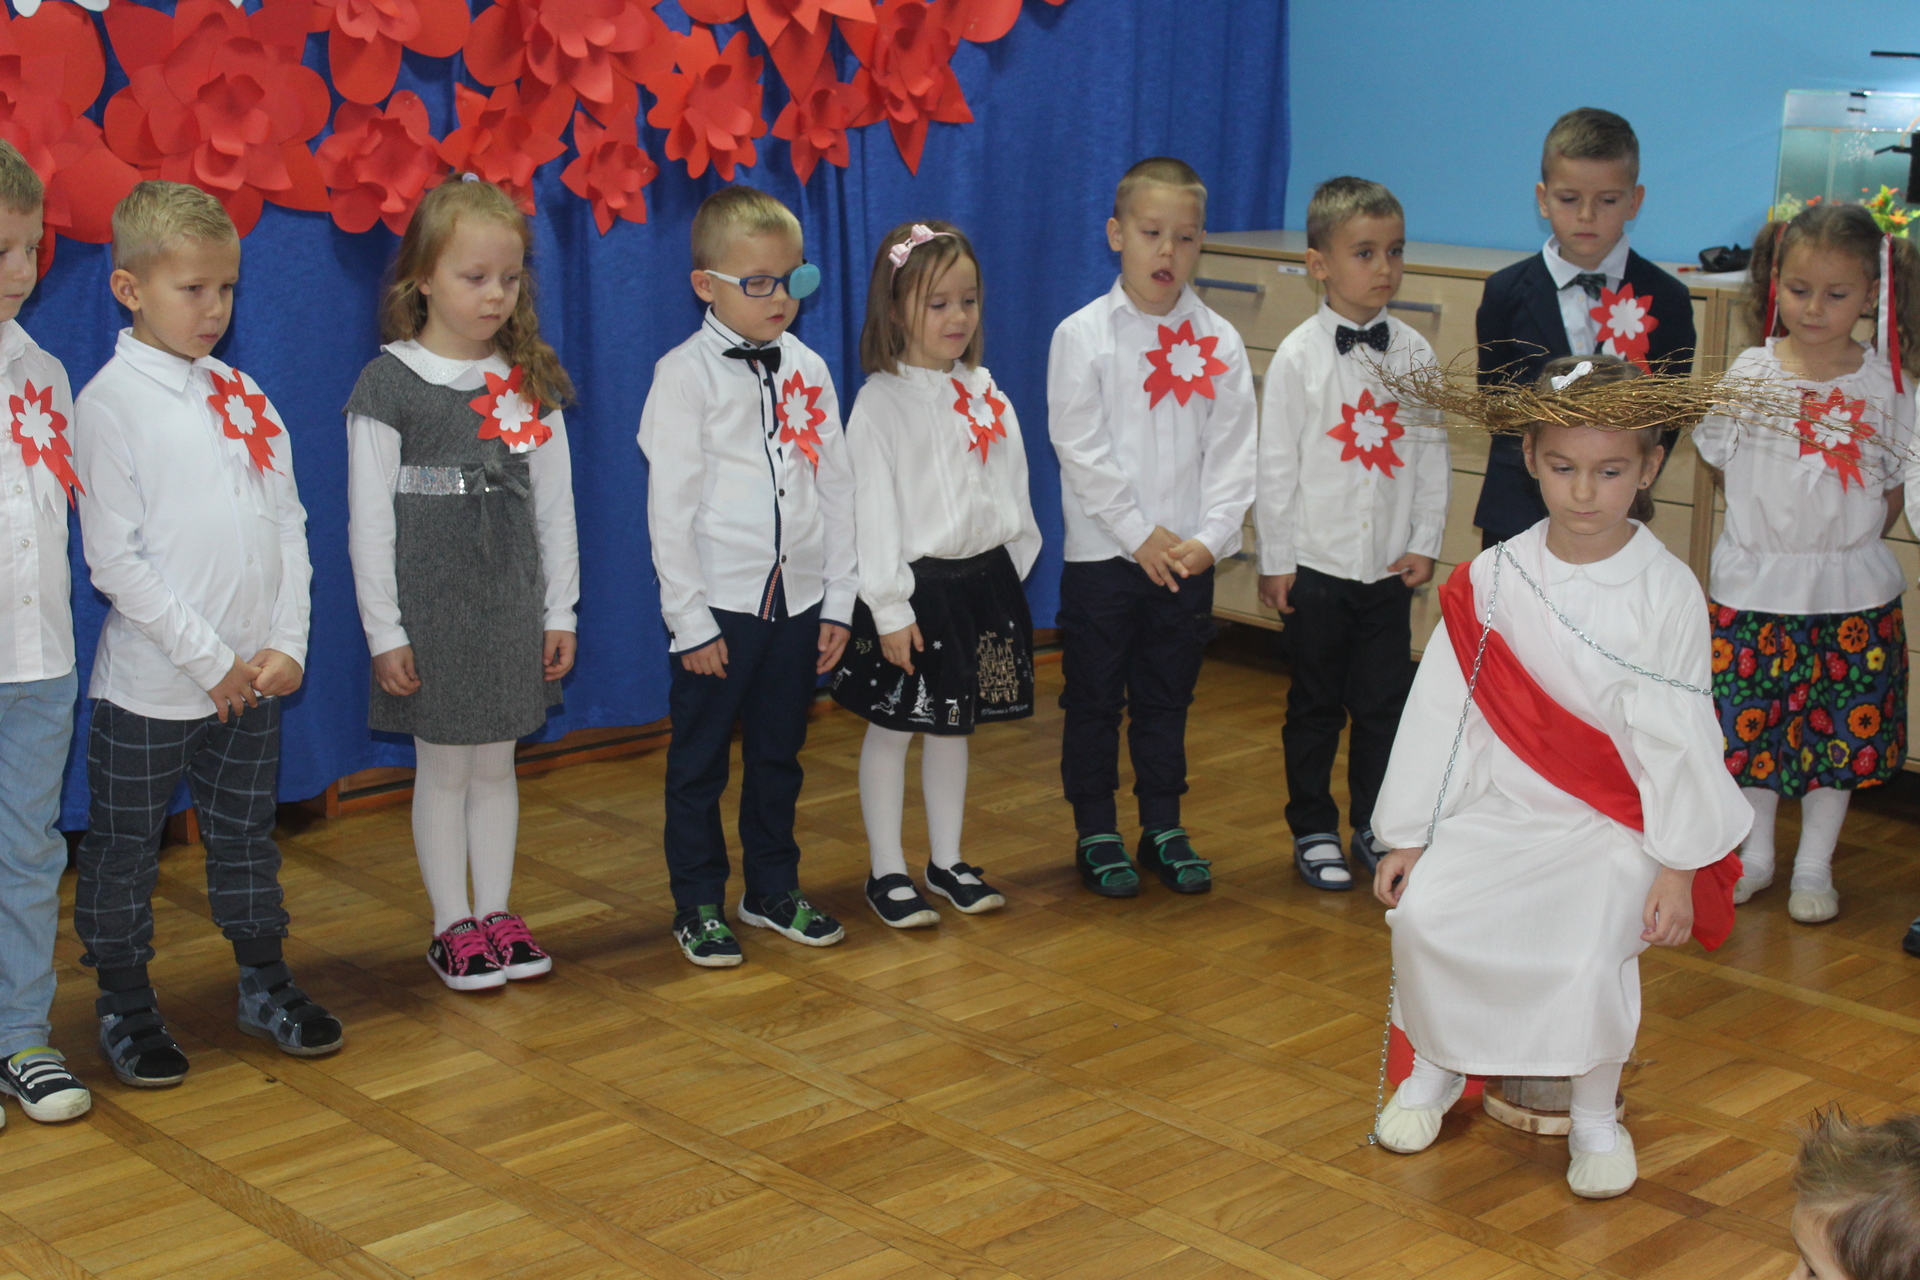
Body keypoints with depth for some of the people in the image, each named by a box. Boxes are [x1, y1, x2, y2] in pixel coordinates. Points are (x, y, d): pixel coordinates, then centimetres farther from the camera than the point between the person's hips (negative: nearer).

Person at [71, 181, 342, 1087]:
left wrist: (287, 643, -3)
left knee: (247, 834, 17)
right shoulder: (109, 402, -11)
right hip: (151, 683, -5)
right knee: (124, 851, 7)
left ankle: (264, 983, 31)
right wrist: (209, 659, -14)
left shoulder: (245, 398, 7)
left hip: (253, 679, 5)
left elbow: (288, 526, 8)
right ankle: (125, 1007, 22)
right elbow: (116, 560, -14)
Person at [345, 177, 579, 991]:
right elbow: (368, 518, -8)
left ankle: (497, 914, 23)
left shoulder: (531, 381, 4)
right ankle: (454, 926, 17)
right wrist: (383, 631, -10)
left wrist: (560, 610, 7)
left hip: (513, 604, 4)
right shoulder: (389, 385, -9)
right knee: (444, 769, 6)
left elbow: (555, 502, 8)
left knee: (497, 764, 12)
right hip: (430, 609, -4)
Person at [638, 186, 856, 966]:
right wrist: (691, 621, -11)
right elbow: (670, 510, -9)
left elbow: (837, 489, 8)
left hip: (798, 602, 4)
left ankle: (773, 889, 31)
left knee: (779, 754, 16)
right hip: (719, 607, -4)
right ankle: (699, 906, 20)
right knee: (699, 762, 7)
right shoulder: (686, 375, -8)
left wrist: (838, 602, 5)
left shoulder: (808, 369, 5)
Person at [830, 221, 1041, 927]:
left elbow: (1011, 486, 13)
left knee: (955, 726, 16)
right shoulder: (881, 400, -11)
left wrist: (1011, 569, 9)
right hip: (914, 585, -6)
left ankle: (947, 861, 27)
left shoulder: (984, 393, 7)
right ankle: (887, 871, 15)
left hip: (981, 579, 6)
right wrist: (889, 608, -17)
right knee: (891, 729, 4)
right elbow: (872, 508, -14)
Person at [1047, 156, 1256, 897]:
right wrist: (1139, 534, -14)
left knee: (1167, 697, 13)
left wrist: (1210, 538, -12)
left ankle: (1163, 828, 26)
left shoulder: (1218, 342, 2)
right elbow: (1081, 450, -10)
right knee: (1093, 698, 7)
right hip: (1103, 554, -2)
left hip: (1189, 558, 2)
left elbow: (1233, 449, 0)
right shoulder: (1083, 336, -6)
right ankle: (1095, 834, 19)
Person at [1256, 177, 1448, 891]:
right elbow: (1276, 463, -6)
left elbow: (1431, 453, 6)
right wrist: (1275, 559, -6)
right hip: (1316, 565, -3)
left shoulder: (1414, 353, 1)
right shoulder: (1298, 358, -8)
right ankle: (1314, 831, 22)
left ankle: (1375, 826, 25)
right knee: (1315, 705, 9)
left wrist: (1425, 543, 2)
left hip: (1390, 566, 3)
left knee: (1385, 701, 9)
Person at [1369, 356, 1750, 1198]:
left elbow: (1677, 735, -5)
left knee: (1590, 953, -26)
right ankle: (1437, 1067, 11)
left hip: (1613, 825, -2)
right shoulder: (1491, 582, -2)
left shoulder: (1666, 593, -7)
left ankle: (1596, 1116, 3)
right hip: (1499, 807, 2)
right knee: (1423, 916, -20)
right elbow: (1442, 711, 2)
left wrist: (1678, 869, -5)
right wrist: (1407, 835, 3)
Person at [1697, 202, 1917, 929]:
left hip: (1853, 593, 0)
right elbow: (1722, 465, 4)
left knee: (1842, 732, 8)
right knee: (1752, 725, 8)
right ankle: (1755, 856, 28)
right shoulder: (1749, 374, -6)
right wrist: (1775, 528, 1)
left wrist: (1845, 541, -1)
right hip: (1755, 584, 0)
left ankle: (1814, 865, 25)